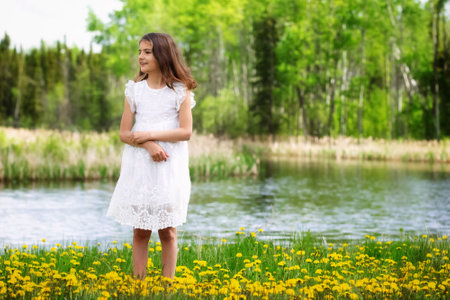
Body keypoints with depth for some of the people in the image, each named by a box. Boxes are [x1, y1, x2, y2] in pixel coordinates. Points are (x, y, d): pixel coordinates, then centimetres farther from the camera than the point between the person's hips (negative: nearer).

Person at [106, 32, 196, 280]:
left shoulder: (180, 90, 1)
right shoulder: (134, 89, 6)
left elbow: (186, 132, -6)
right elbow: (124, 134, 2)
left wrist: (149, 134, -13)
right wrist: (149, 146, -16)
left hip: (170, 167, -1)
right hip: (139, 165, 1)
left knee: (168, 232, 3)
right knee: (140, 231, 3)